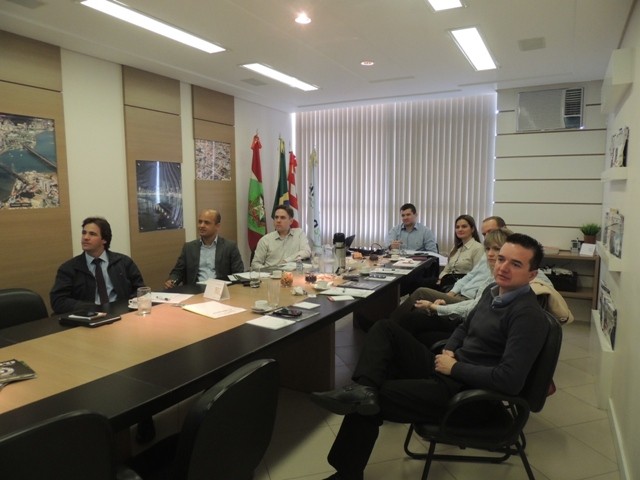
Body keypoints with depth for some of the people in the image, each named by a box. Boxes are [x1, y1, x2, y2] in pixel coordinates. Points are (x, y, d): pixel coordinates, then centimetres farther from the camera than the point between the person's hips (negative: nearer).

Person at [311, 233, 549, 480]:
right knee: (385, 328, -4)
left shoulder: (528, 316, -20)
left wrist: (455, 368, -18)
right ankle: (364, 389, -22)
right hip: (447, 369, 9)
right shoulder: (493, 291, 7)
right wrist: (448, 350, 0)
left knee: (370, 402, -14)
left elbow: (510, 381, -28)